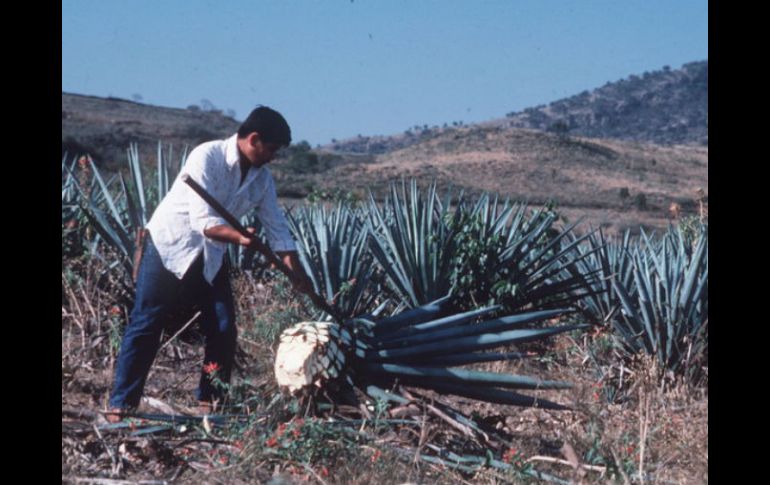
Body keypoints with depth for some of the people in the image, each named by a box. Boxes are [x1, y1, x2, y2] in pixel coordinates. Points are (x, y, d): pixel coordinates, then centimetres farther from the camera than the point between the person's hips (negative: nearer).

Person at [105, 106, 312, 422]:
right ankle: (120, 404, 2)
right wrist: (239, 237, -46)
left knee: (223, 329, 1)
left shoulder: (261, 178, -2)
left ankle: (210, 401, 13)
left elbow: (276, 227, 4)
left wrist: (297, 272, -3)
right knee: (145, 325, -4)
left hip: (211, 256, 7)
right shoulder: (207, 157, -24)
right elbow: (203, 222, -30)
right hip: (169, 247, -6)